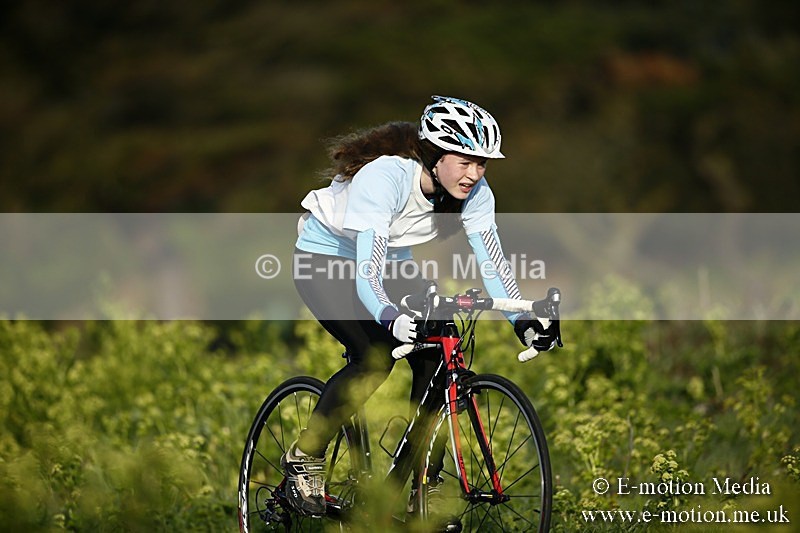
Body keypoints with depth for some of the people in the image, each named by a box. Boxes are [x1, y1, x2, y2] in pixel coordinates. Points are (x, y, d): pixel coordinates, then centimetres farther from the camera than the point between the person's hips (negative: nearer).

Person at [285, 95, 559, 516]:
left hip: (390, 261, 6)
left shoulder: (473, 192, -19)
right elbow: (366, 271, -43)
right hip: (326, 257, -6)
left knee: (437, 356, -14)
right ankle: (303, 458, -9)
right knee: (376, 357, -27)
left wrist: (523, 321, -35)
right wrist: (391, 319, -61)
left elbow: (492, 260, -19)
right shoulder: (385, 177, -37)